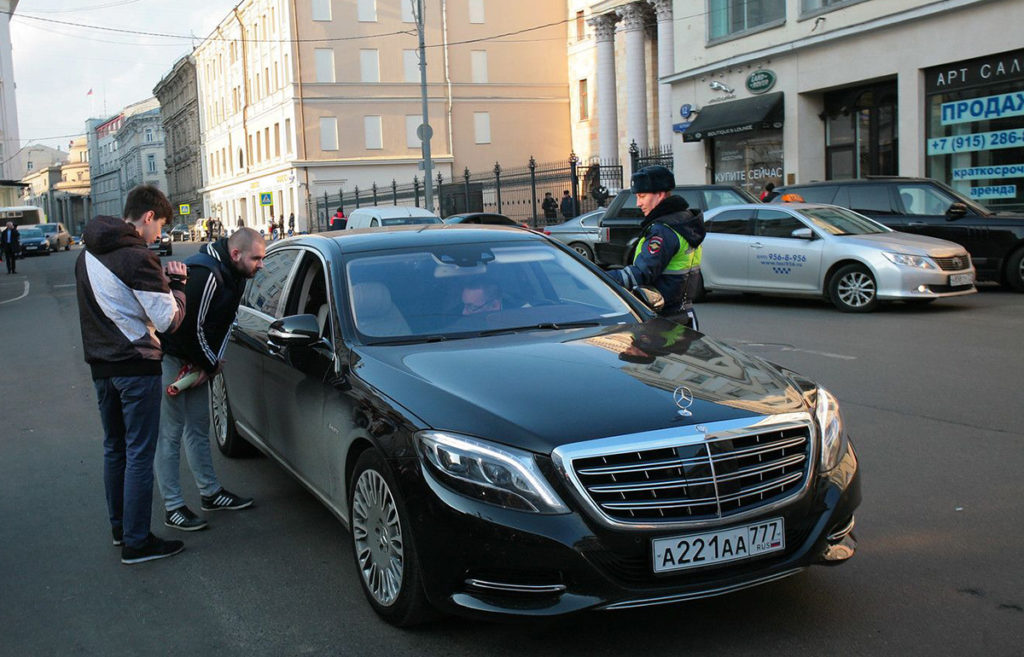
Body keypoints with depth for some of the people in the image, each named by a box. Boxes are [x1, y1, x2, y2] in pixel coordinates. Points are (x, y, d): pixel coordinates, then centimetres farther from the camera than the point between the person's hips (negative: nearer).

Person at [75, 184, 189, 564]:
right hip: (136, 368, -8)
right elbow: (169, 320, -19)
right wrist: (176, 284, -3)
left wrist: (159, 280, 9)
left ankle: (119, 527, 30)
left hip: (101, 366, 9)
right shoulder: (136, 258, -18)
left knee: (114, 448, 18)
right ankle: (136, 542, 4)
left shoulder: (88, 254, 10)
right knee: (140, 454, -1)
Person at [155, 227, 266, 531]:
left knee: (199, 427, 17)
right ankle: (173, 508, 4)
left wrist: (212, 362, -2)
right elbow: (190, 327, -25)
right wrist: (209, 364, -11)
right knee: (171, 434, -3)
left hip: (196, 361, 9)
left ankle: (210, 493, 28)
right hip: (170, 357, -9)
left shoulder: (234, 276, 4)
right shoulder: (205, 274, -27)